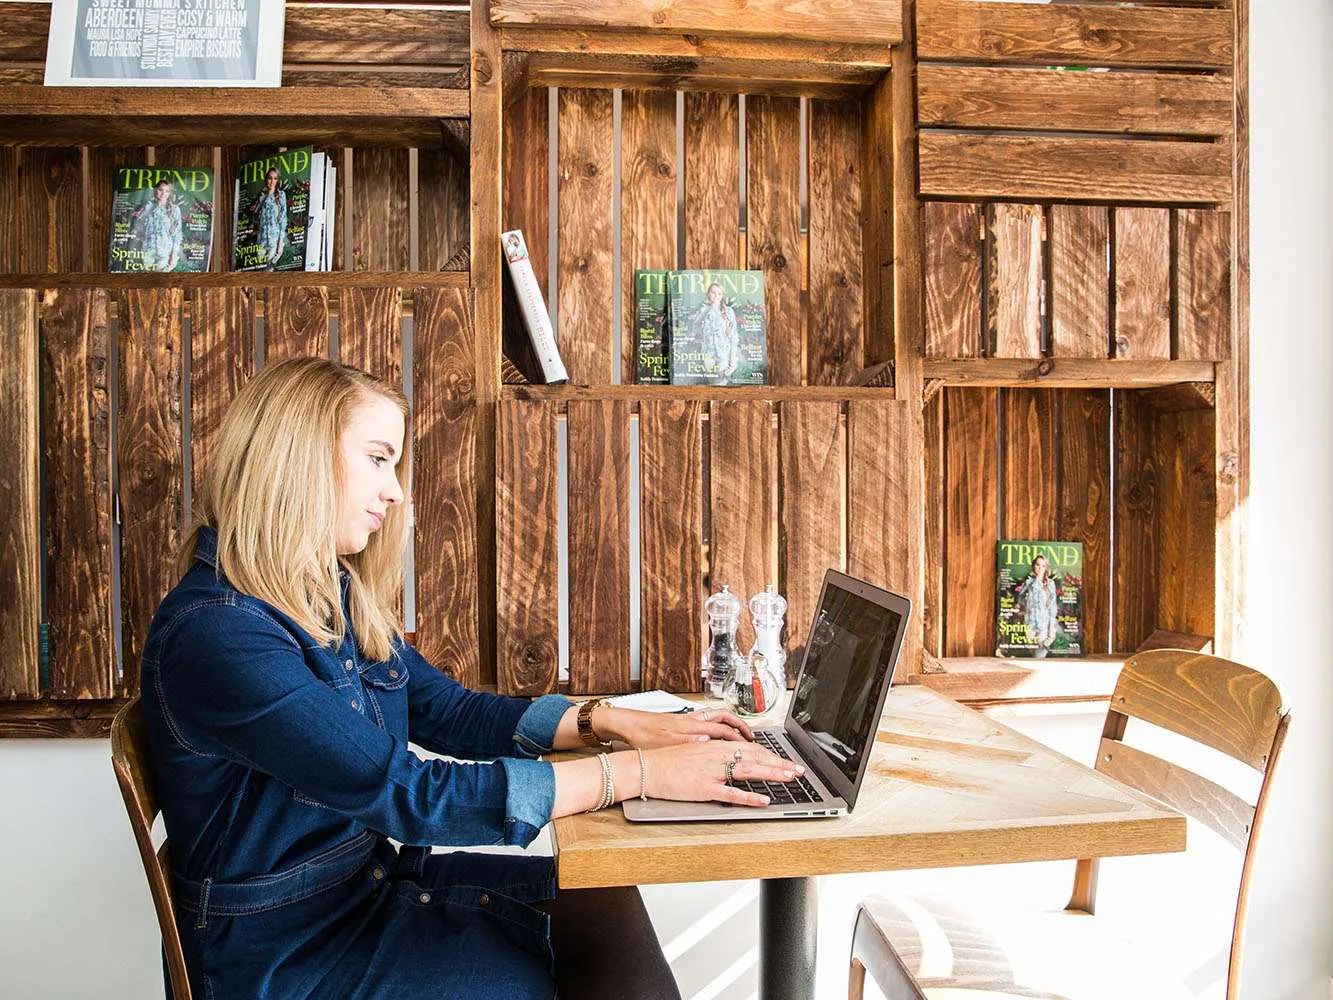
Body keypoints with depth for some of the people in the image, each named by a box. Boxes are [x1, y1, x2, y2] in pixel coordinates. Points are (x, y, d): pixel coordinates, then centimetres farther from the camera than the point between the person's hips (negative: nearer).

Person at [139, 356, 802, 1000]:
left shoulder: (337, 600, 3)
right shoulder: (212, 635, -26)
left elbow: (448, 711, 7)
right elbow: (406, 793, -30)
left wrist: (614, 722, -6)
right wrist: (640, 772, -28)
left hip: (371, 879, 7)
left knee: (603, 902, -4)